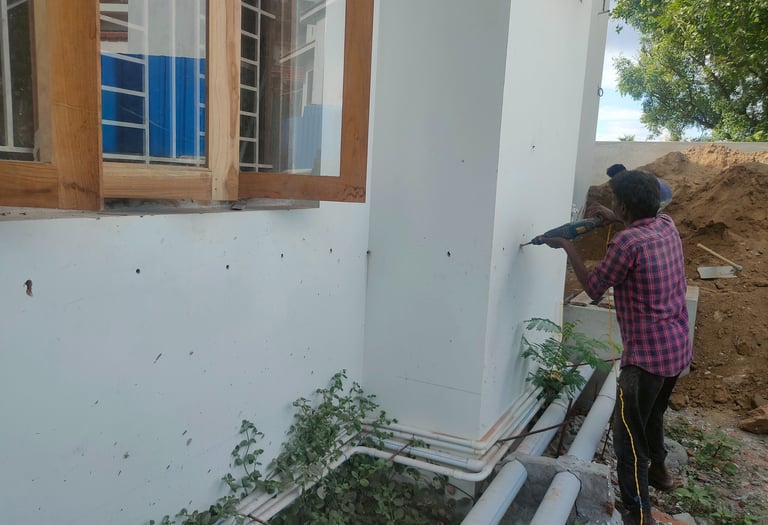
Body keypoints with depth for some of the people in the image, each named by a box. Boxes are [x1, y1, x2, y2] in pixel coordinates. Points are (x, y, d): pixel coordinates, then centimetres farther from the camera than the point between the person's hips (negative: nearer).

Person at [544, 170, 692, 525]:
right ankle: (658, 469, 50)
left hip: (647, 354, -9)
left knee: (629, 432, 0)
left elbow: (593, 288, -8)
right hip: (678, 349, 9)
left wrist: (567, 247, 1)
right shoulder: (668, 226, 2)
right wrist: (615, 220, 16)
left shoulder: (627, 242, -22)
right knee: (653, 413, 30)